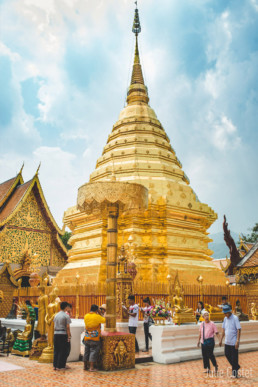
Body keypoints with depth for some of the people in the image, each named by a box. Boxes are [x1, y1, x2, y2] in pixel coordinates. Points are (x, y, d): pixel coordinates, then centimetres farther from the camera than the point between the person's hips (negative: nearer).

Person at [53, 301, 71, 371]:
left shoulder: (56, 315, 10)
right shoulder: (66, 316, -8)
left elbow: (55, 325, 12)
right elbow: (67, 327, -9)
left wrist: (56, 332, 17)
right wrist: (69, 336, -4)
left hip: (56, 333, 6)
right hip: (63, 334, -6)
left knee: (56, 350, 13)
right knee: (62, 351, 4)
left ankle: (55, 365, 16)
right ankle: (59, 366, 6)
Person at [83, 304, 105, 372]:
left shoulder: (86, 316, 1)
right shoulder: (97, 316, -14)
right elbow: (104, 320, 1)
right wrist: (100, 313, 7)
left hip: (87, 337, 5)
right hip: (95, 338, -5)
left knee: (86, 351, 15)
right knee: (93, 352, 2)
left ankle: (85, 366, 23)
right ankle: (91, 367, 1)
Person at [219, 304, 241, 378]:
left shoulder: (235, 318, -15)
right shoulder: (225, 318, 5)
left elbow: (239, 330, -17)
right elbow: (223, 329, 13)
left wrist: (237, 341, -21)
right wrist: (221, 340, 13)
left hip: (234, 342, -7)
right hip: (227, 341, 7)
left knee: (234, 357, 2)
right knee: (227, 355, 13)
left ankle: (234, 373, 16)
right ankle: (236, 367, 33)